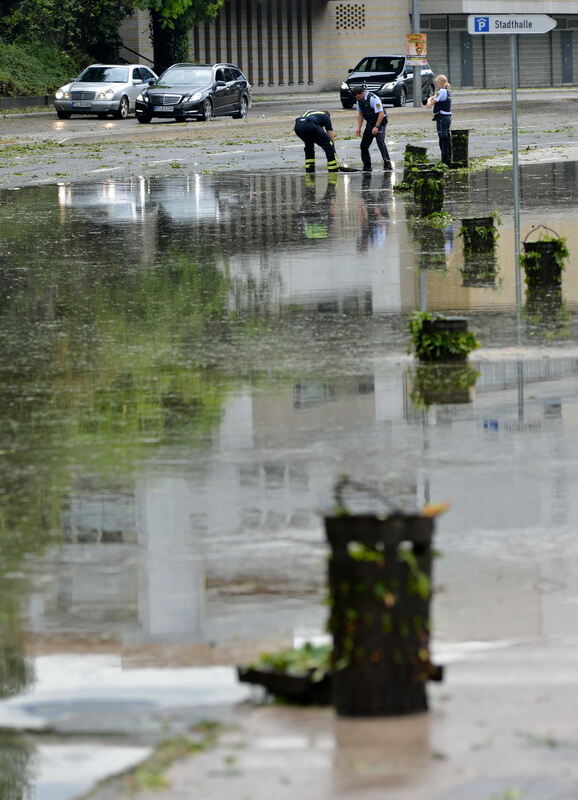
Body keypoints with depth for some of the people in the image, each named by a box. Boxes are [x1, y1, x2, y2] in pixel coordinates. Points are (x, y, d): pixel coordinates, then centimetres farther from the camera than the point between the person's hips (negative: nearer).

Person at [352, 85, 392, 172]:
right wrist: (359, 128, 4)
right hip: (370, 124, 8)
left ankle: (387, 164, -23)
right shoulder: (359, 101, 1)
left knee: (380, 142, -23)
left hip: (380, 123, -8)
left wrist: (376, 127, -26)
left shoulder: (373, 98, -23)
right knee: (364, 145, 4)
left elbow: (381, 114, -23)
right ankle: (367, 167, 14)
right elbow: (360, 114, 13)